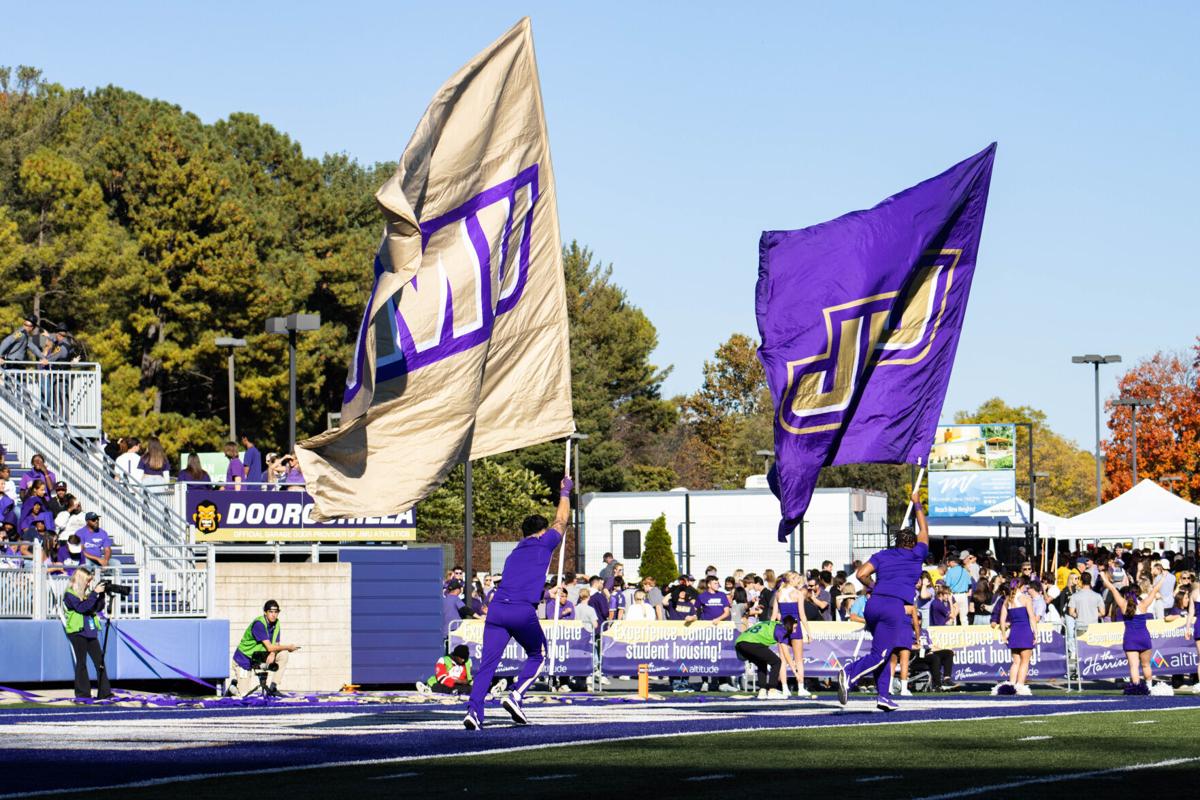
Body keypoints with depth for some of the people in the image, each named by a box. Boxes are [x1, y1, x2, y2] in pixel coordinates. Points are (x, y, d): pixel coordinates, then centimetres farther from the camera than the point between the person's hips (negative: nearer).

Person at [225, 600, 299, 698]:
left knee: (283, 655, -13)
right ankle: (235, 682, 23)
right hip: (243, 659, -7)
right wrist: (288, 647, -20)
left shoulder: (276, 624, -2)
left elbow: (276, 645, -2)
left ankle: (272, 688, -6)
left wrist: (272, 654, -25)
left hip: (257, 657, 7)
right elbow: (269, 647, -29)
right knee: (245, 694, -12)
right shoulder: (259, 624, -26)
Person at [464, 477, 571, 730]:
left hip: (497, 608, 4)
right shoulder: (544, 544, 13)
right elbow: (561, 521, 29)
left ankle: (474, 710, -20)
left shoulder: (515, 552, 28)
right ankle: (515, 696, -2)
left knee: (488, 662, -4)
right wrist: (564, 492, 43)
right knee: (537, 656, 17)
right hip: (523, 611, -4)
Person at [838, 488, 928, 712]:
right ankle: (849, 673, -34)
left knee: (883, 653, 16)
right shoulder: (916, 556, 12)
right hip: (895, 606, -5)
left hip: (874, 603, 5)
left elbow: (861, 574, 5)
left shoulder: (882, 555, 18)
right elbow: (924, 530, 27)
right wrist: (917, 504, 37)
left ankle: (884, 694, 7)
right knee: (880, 655, -9)